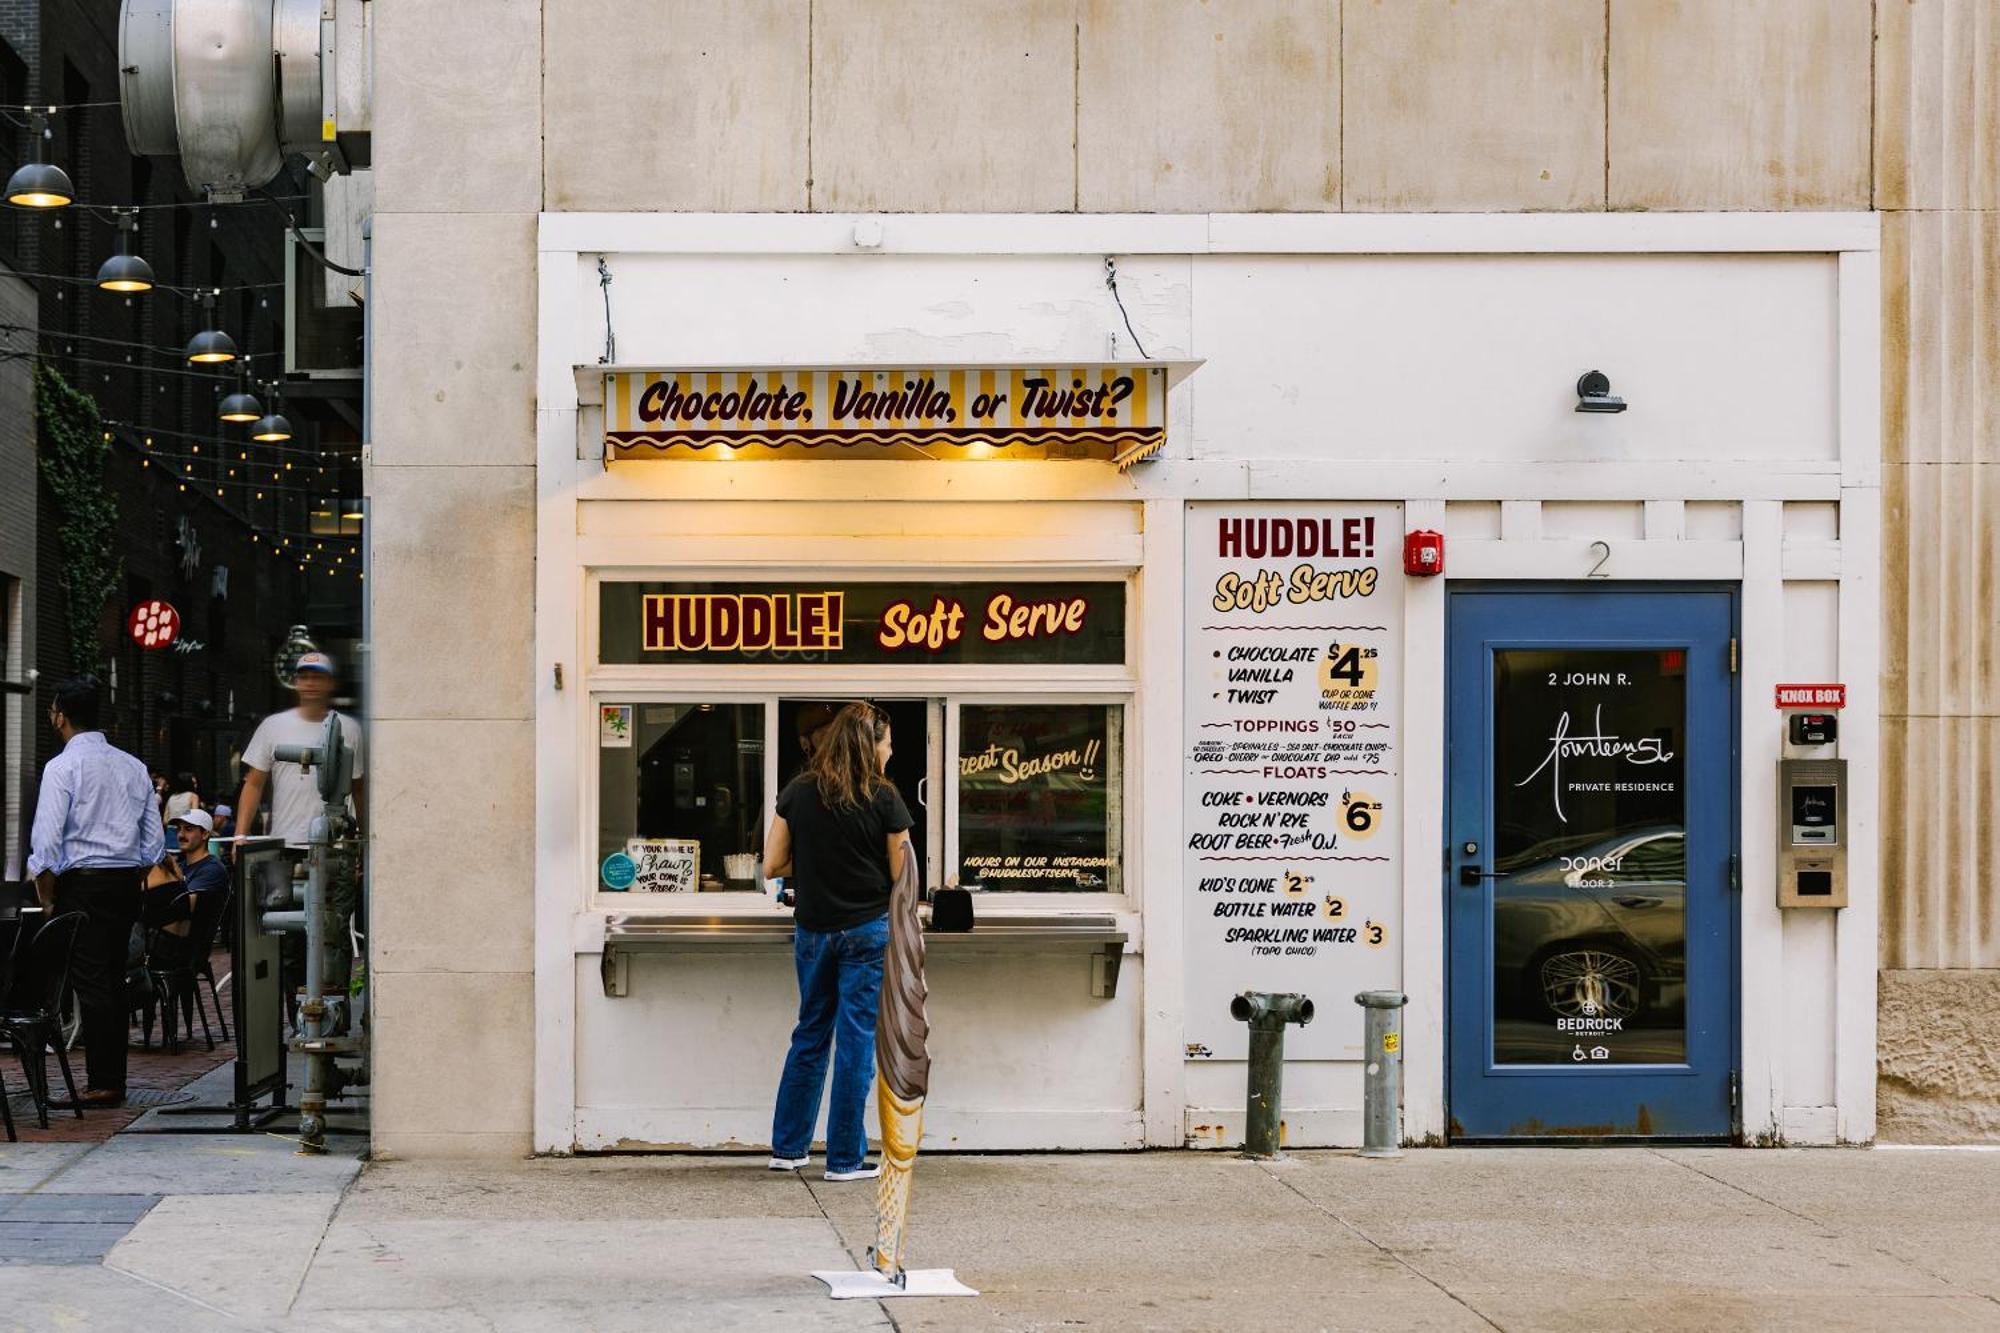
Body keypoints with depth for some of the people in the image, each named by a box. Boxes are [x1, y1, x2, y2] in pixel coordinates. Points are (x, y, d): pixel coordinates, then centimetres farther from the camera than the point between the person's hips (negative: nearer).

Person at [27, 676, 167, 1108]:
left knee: (90, 981, -5)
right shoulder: (134, 767, 11)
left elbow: (48, 839, -15)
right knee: (114, 981, 12)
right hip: (127, 881, 6)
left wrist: (47, 897, -6)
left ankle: (102, 1084, -7)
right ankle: (114, 1080, 14)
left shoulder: (63, 767, -9)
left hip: (83, 881, -6)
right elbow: (155, 840, 11)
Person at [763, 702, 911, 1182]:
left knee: (810, 1034, 17)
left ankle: (788, 1147, 21)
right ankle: (845, 1158, 5)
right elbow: (902, 877, -6)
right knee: (858, 1040, 2)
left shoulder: (798, 793, 1)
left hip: (813, 929, 4)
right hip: (868, 930, -4)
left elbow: (772, 865, 1)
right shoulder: (883, 799, -9)